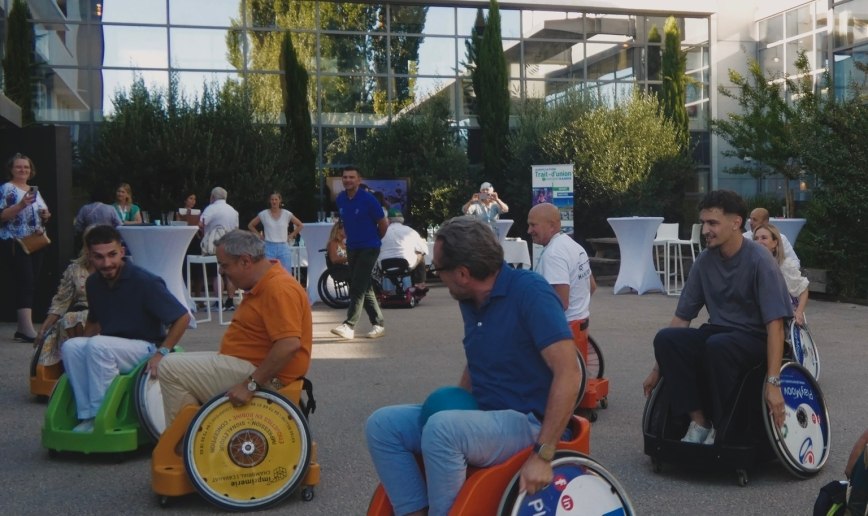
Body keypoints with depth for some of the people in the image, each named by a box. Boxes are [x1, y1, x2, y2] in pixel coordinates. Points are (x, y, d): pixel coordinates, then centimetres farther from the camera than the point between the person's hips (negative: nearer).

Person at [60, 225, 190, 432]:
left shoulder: (145, 282, -17)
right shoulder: (93, 283, 3)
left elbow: (182, 317, -15)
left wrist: (162, 353, -22)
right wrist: (84, 345, 4)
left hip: (145, 347, -6)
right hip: (110, 348, 6)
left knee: (98, 346, -30)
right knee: (71, 346, -20)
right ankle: (86, 416, -18)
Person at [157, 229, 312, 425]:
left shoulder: (278, 288, -23)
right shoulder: (263, 284, 10)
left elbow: (289, 345, -31)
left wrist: (251, 384, -29)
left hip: (264, 376, -11)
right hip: (251, 363, 11)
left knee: (170, 368, -10)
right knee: (178, 362, 21)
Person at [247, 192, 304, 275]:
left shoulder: (287, 214, 5)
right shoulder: (264, 214, 3)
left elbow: (300, 225, 14)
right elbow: (250, 225, 12)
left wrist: (291, 236, 7)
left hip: (283, 247, 1)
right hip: (269, 247, -1)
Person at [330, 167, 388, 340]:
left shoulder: (368, 199, -14)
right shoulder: (340, 199, 3)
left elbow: (383, 224, -5)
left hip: (369, 248, -7)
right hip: (352, 248, 7)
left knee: (357, 287, -13)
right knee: (365, 287, 10)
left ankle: (349, 325, -17)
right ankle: (378, 324, 18)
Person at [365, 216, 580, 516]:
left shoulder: (529, 292, -18)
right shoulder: (470, 300, 6)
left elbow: (568, 373, -24)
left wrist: (543, 454, -26)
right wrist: (453, 406, 9)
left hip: (527, 422, -8)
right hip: (480, 415, 8)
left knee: (441, 429, -34)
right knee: (382, 425, -5)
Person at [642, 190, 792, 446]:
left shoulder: (759, 260, -15)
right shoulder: (704, 261, 0)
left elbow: (775, 323, -21)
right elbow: (682, 317, 6)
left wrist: (773, 382, -30)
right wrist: (658, 369, 4)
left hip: (755, 339, -5)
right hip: (718, 332, 5)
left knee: (718, 345, -38)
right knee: (665, 338, -24)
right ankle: (699, 421, -19)